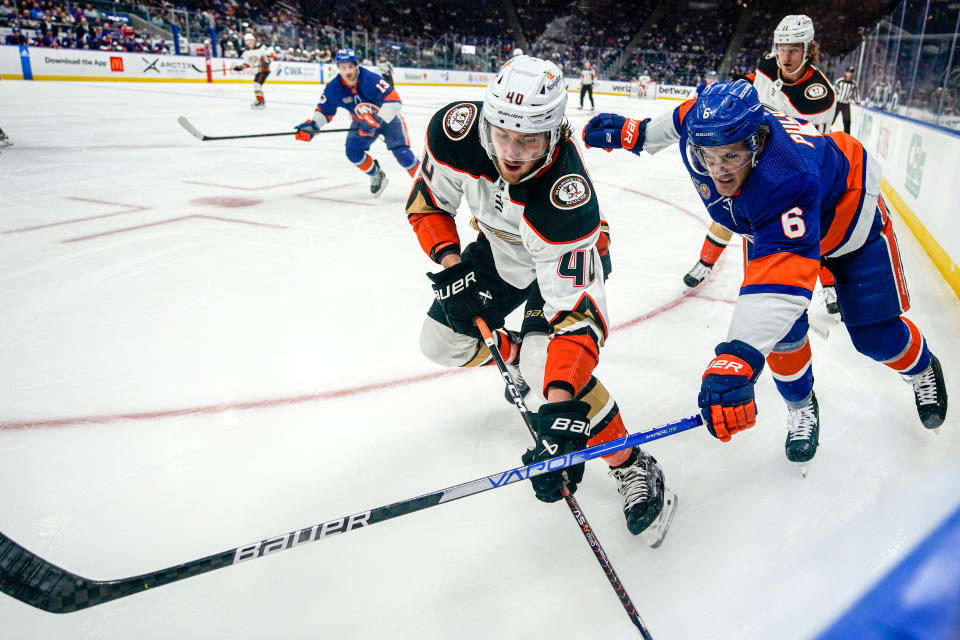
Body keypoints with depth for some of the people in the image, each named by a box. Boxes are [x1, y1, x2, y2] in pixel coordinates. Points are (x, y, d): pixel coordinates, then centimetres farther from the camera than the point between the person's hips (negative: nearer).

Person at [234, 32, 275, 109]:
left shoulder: (261, 48, -13)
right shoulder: (246, 52, 8)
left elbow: (272, 53, -12)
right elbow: (247, 63, 15)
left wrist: (268, 59, -27)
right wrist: (240, 67, 0)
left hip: (264, 69, -9)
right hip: (257, 71, 9)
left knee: (257, 83, -21)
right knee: (257, 85, 17)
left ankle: (260, 101, -21)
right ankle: (262, 101, 32)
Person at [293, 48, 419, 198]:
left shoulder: (371, 79, -32)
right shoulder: (333, 88, -17)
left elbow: (394, 101, -38)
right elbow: (324, 110, -1)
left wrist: (377, 121, -42)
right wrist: (312, 125, -18)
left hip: (388, 116, -5)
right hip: (362, 122, 5)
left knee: (401, 152, -20)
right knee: (353, 151, -12)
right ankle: (377, 176, 12)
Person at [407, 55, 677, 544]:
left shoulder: (567, 197, -42)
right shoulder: (457, 131, -28)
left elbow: (577, 305, -46)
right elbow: (427, 201, -9)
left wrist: (560, 399, -56)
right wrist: (449, 263, -22)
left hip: (566, 258, -6)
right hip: (499, 250, 6)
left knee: (545, 361, -28)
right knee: (442, 342, 5)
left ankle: (634, 469, -9)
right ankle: (514, 357, 37)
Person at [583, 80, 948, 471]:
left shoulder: (786, 181, -49)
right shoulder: (700, 125, -30)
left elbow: (783, 276, -58)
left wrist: (736, 362, -68)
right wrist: (634, 132, 5)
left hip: (848, 216, -5)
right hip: (768, 224, 5)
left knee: (875, 335, 2)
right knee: (781, 327, -8)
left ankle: (922, 371, 38)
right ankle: (801, 408, 20)